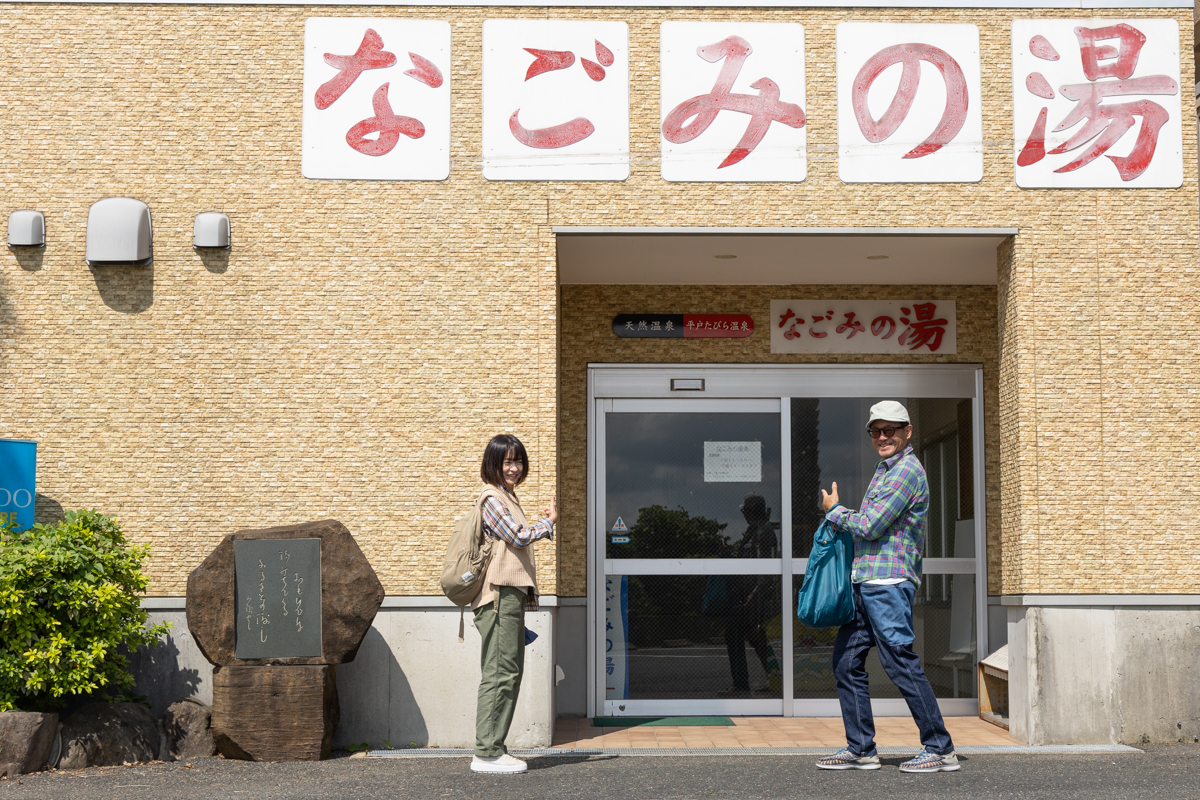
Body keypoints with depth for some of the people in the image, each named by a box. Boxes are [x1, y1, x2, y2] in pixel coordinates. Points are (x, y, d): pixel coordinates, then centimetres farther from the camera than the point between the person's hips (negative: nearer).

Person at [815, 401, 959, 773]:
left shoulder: (907, 471, -12)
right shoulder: (885, 469, 19)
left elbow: (870, 527, -15)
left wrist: (833, 511, 0)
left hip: (888, 582, -10)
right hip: (864, 582, 10)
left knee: (902, 664, -8)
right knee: (846, 662, 9)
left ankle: (941, 749, -1)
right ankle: (860, 749, 15)